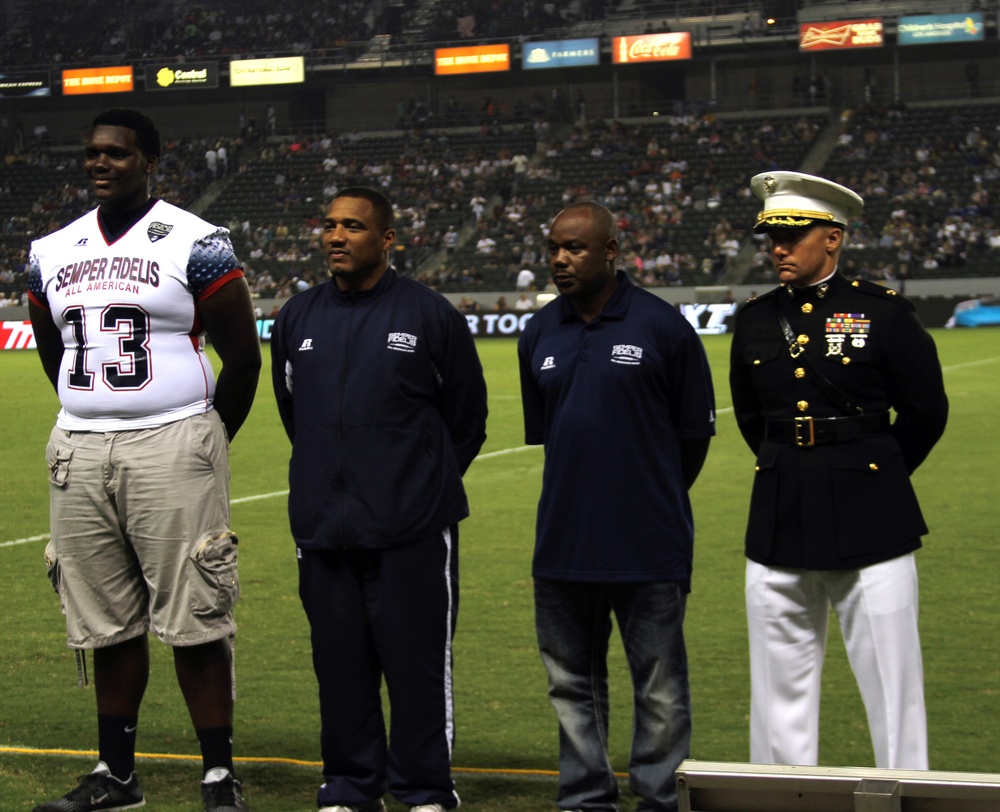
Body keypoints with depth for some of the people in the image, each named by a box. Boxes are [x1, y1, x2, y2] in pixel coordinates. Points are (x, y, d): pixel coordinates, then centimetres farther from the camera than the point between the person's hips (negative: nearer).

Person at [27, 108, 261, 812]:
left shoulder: (195, 245, -5)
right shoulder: (54, 253, 11)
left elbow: (243, 356, 0)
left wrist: (203, 443, 7)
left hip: (172, 446, -5)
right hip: (79, 454, 5)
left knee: (194, 621, -4)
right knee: (108, 623, 10)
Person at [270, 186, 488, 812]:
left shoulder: (430, 314, -3)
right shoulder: (297, 318, 9)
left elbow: (467, 413, 6)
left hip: (412, 531, -4)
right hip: (323, 526, 4)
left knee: (418, 661, 0)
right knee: (340, 663, 9)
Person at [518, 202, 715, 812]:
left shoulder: (664, 327, -7)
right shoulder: (540, 334, 7)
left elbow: (695, 433, 0)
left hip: (648, 551, -5)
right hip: (563, 544, 5)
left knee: (660, 691, 3)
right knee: (573, 686, 12)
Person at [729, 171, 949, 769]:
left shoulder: (884, 312, -4)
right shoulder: (754, 320, 8)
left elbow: (926, 413, 5)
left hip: (869, 521, -4)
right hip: (779, 520, 4)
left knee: (892, 682, -2)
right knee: (780, 686, 7)